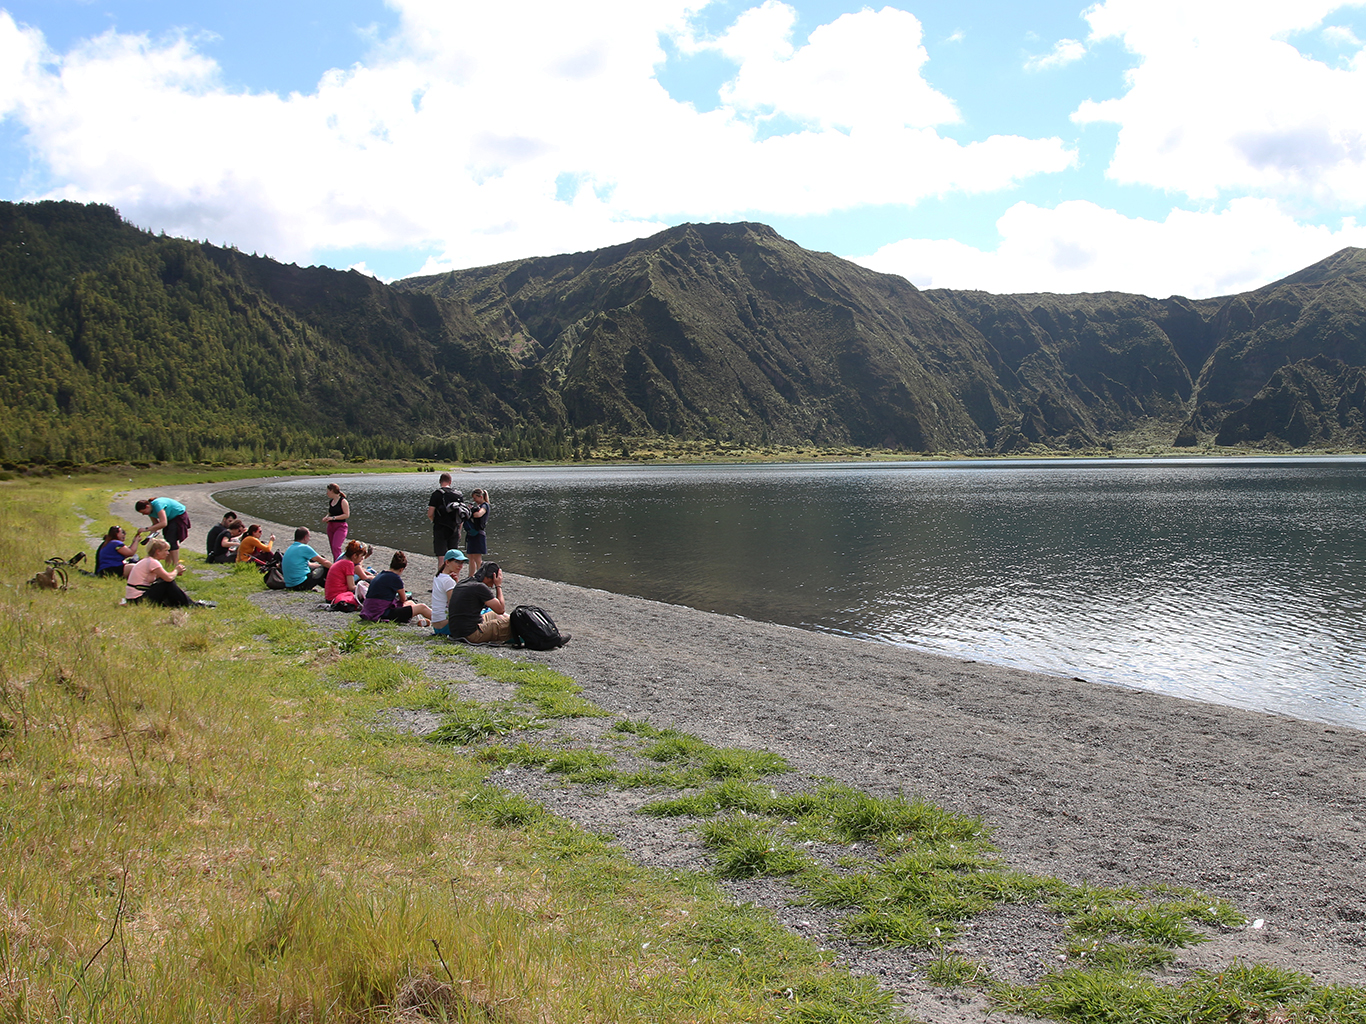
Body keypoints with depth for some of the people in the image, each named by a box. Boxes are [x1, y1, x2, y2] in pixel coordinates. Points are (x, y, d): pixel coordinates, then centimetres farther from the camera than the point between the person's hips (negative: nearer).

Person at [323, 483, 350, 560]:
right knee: (333, 548, 8)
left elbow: (347, 515, -14)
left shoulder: (343, 501, -9)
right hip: (331, 527, 8)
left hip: (340, 526, -8)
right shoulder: (330, 501, 13)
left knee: (336, 547, -21)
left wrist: (333, 518, -19)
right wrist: (326, 517, 3)